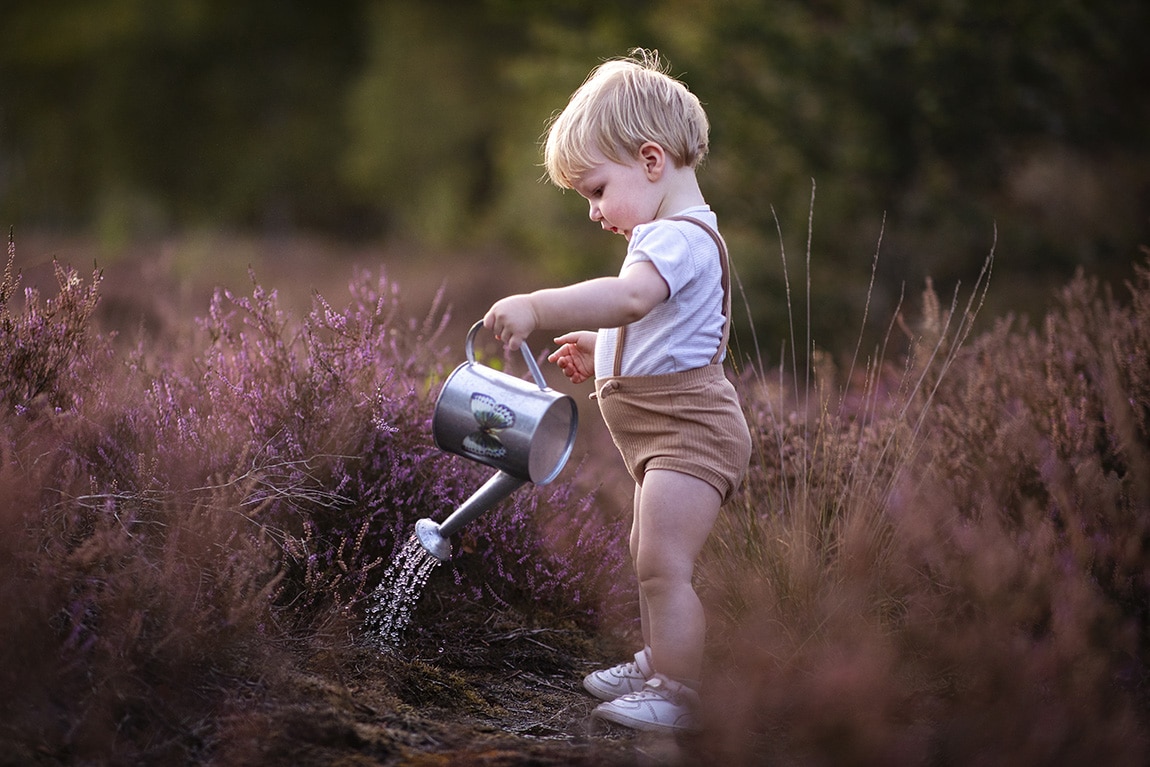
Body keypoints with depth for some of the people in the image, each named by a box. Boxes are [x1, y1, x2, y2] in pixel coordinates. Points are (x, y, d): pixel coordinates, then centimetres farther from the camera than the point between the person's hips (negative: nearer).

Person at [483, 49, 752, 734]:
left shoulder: (679, 237, -20)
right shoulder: (677, 238, 17)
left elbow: (630, 298, -41)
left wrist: (537, 308, -48)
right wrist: (601, 351, 18)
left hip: (690, 429, -12)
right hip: (672, 430, 12)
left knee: (663, 565, -15)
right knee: (652, 558, 23)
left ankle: (679, 698, -11)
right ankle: (657, 665, 38)